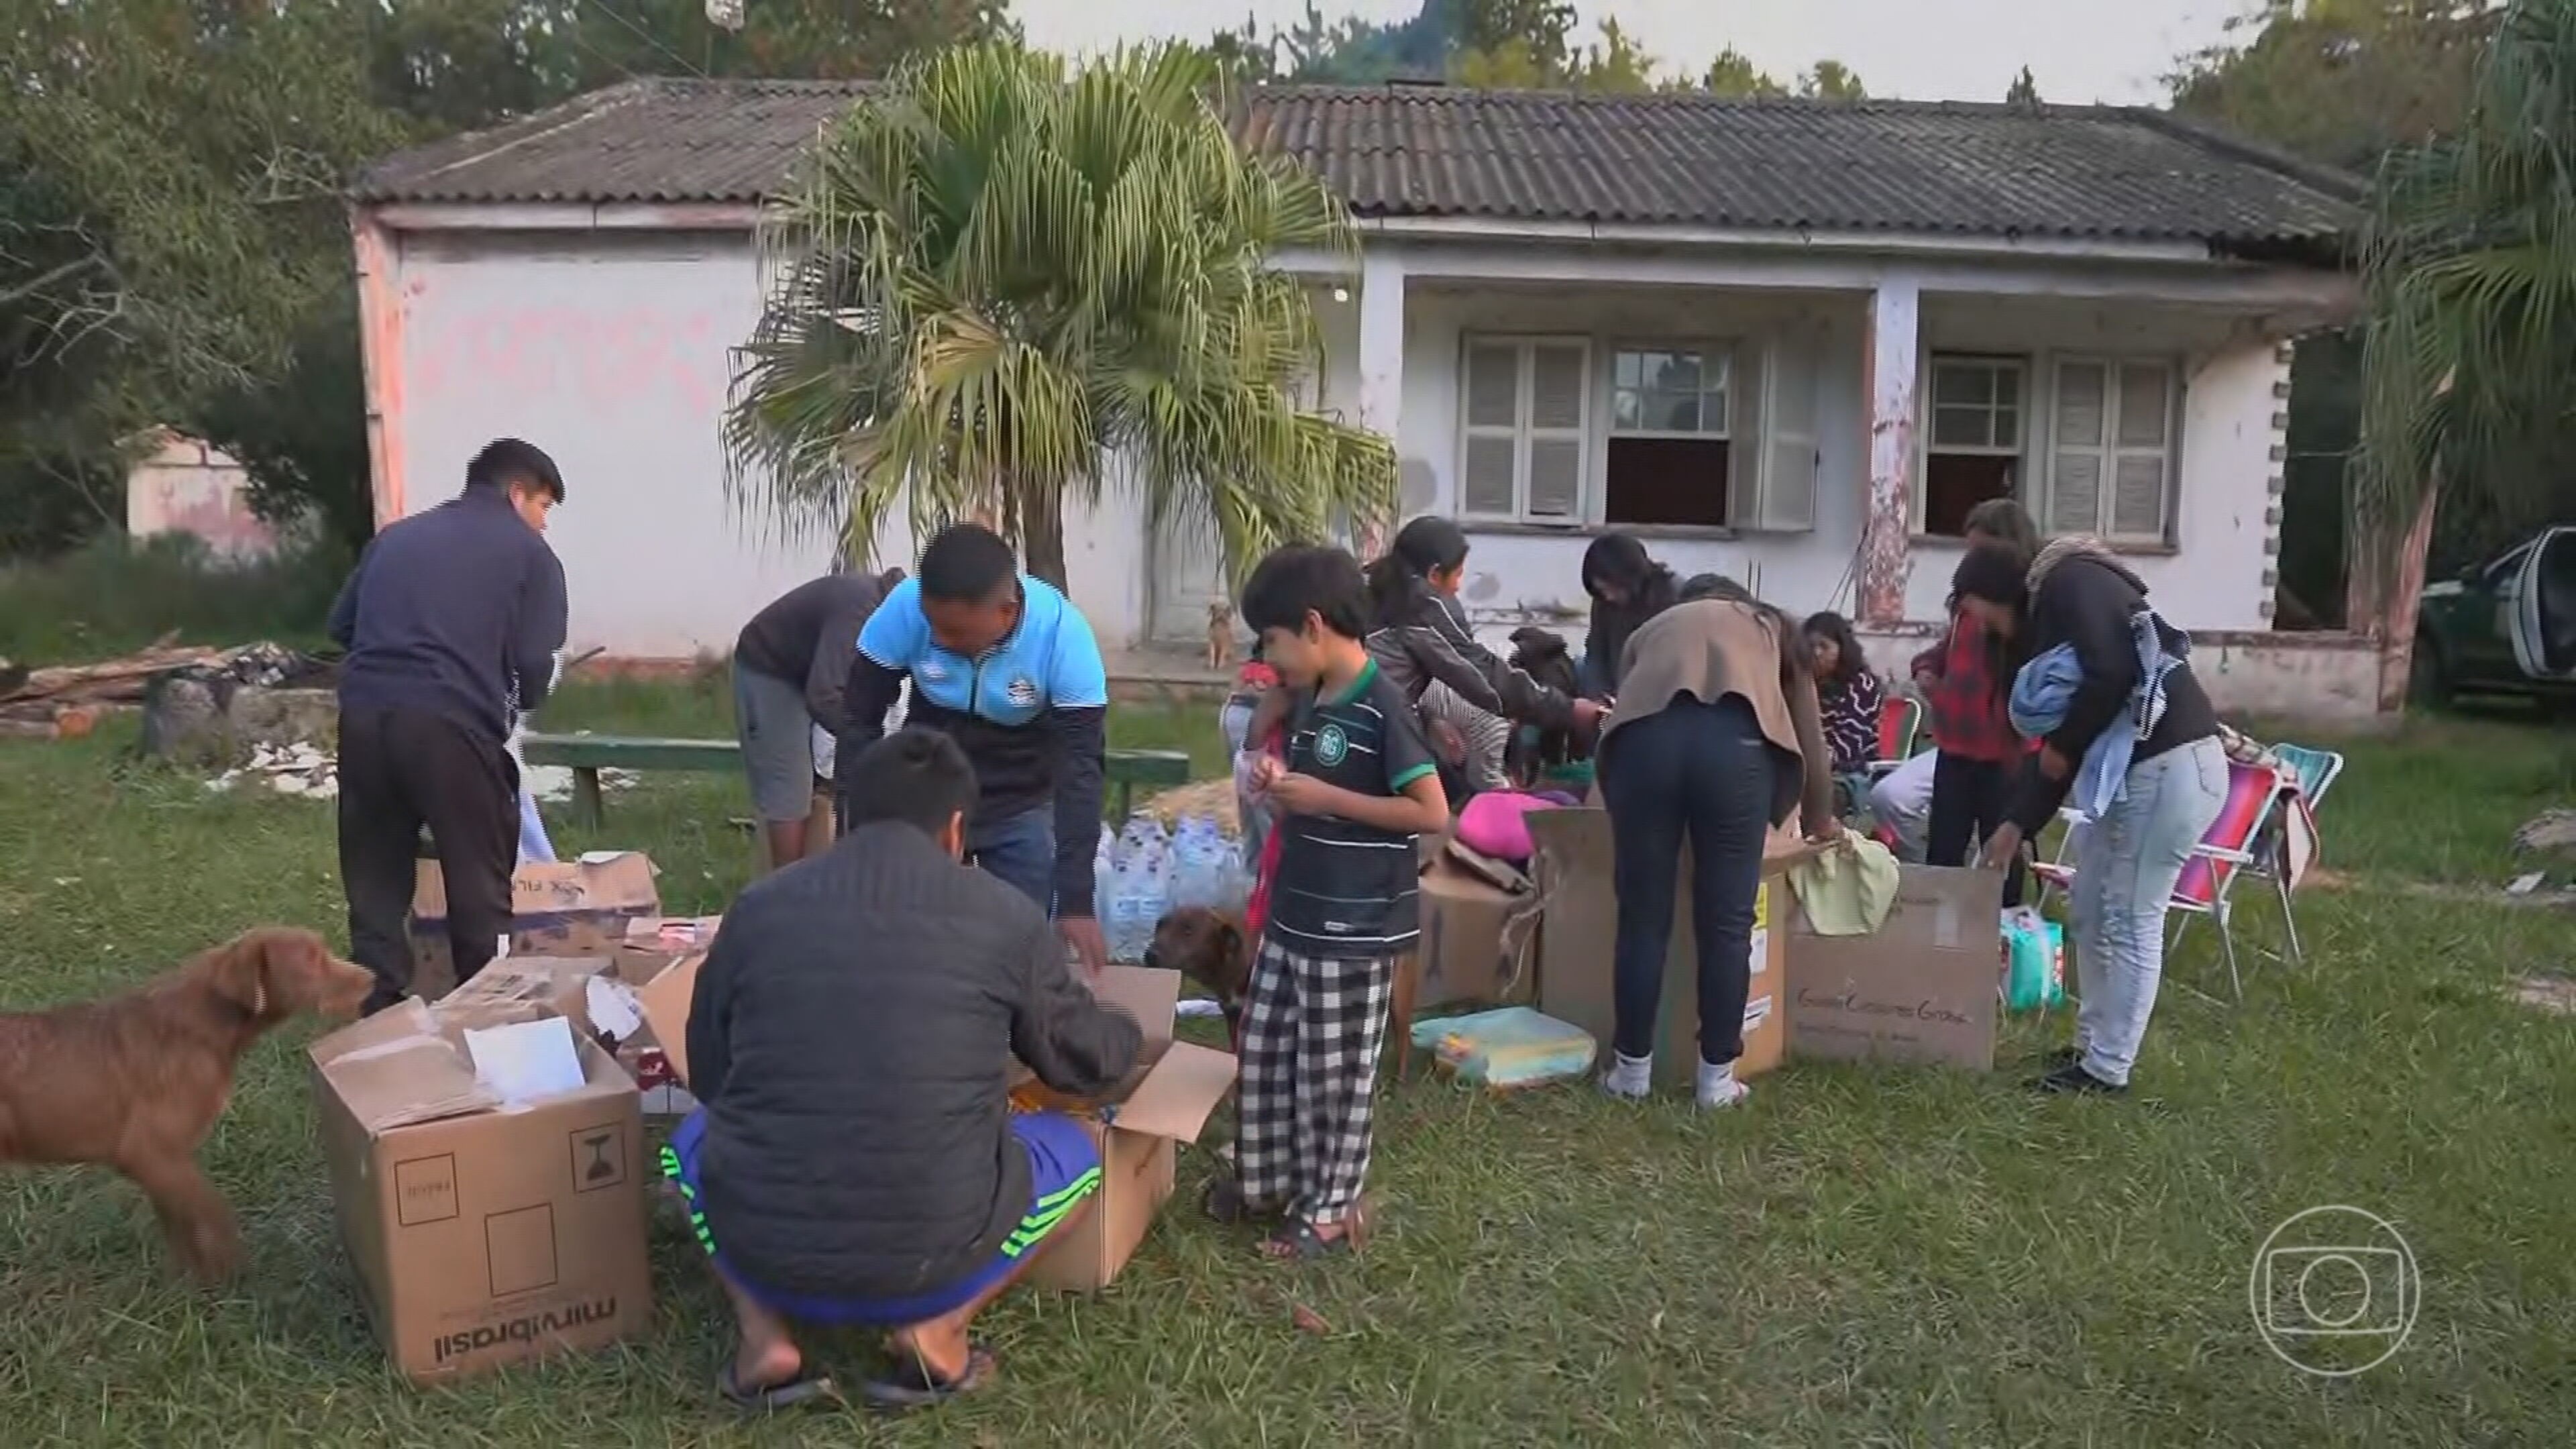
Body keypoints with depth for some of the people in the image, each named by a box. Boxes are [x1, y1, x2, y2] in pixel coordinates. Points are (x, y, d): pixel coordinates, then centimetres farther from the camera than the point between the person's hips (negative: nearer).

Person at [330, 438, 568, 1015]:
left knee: (374, 882, 15)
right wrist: (519, 701, 22)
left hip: (364, 713, 5)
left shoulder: (397, 535, 24)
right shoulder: (529, 552, 9)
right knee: (480, 887, 6)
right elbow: (535, 663, 1)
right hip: (451, 723, -5)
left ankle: (380, 1017, 18)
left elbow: (341, 625, 23)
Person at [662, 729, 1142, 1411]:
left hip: (759, 1252, 2)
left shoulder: (757, 905, 3)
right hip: (927, 1259, -2)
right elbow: (1086, 1060, 15)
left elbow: (707, 1075, 16)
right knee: (1075, 1151, 24)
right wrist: (1128, 1035, 38)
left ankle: (764, 1334, 11)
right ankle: (935, 1328, 6)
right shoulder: (1006, 916, -2)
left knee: (695, 1137, 33)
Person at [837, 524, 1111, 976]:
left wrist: (1076, 899, -30)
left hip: (1023, 808, -1)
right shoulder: (904, 608, -26)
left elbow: (1081, 768, -26)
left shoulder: (1063, 634, -29)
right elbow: (859, 721, -14)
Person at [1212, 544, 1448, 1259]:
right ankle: (1268, 1178, 33)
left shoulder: (1381, 708, -19)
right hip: (1293, 918, 9)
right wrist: (1279, 782, 0)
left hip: (1356, 930, -9)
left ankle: (1332, 1208, 19)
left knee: (1334, 1071, 4)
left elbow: (1432, 812, -23)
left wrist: (1324, 798, -21)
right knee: (1265, 1049, 16)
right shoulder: (1311, 699, 8)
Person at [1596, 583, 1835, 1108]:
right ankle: (1717, 1076, 16)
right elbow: (1809, 738, 37)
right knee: (1727, 922, 9)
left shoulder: (1654, 627, 38)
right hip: (1737, 737, -1)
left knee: (1643, 917, 10)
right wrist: (1819, 820, 54)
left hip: (1645, 735, 1)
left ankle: (1631, 1070, 19)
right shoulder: (1773, 628, 36)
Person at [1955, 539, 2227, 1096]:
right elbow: (2053, 739, 20)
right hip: (2136, 768, 10)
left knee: (2130, 921, -3)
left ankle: (2107, 1070, 6)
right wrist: (2016, 825, 17)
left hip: (2172, 765, -10)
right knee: (2092, 910, 15)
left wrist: (2063, 746, -8)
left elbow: (2112, 674, -22)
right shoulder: (2047, 619, 21)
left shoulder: (2071, 584, -7)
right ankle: (2091, 1046, 25)